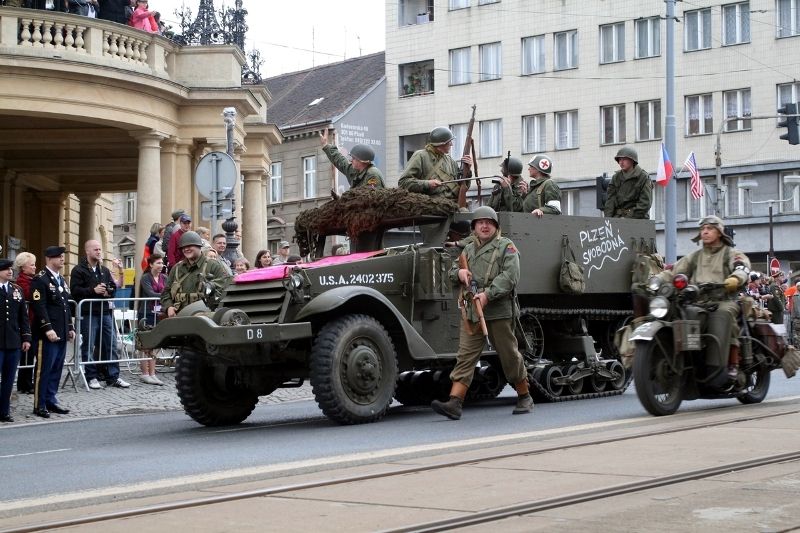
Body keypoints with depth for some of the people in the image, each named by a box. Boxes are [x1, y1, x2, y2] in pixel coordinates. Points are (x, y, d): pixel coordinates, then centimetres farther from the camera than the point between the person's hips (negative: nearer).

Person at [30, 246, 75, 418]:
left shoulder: (62, 280, 18)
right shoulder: (40, 280, -9)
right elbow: (39, 307, -16)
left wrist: (70, 327, 17)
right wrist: (48, 329, -22)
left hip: (61, 333, 8)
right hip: (48, 333, -8)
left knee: (56, 369, 10)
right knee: (44, 369, -4)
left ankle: (51, 400, 18)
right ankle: (39, 405, 1)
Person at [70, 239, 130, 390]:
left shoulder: (104, 270, 18)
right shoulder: (78, 270, -2)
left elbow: (113, 287, 20)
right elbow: (74, 290, -11)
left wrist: (108, 291, -3)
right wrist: (93, 290, -18)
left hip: (105, 312, 6)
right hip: (88, 314, -6)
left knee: (110, 344, 5)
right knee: (88, 346, -1)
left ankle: (113, 376, 10)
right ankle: (91, 377, 6)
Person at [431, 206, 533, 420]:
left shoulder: (506, 246, 0)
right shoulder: (469, 249, 19)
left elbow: (510, 276, -13)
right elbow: (452, 272, 27)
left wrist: (487, 294, -23)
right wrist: (459, 272, 1)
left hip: (499, 311, -5)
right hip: (471, 312, 5)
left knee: (510, 355, 5)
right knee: (465, 356, -5)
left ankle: (525, 398, 23)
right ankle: (454, 403, -14)